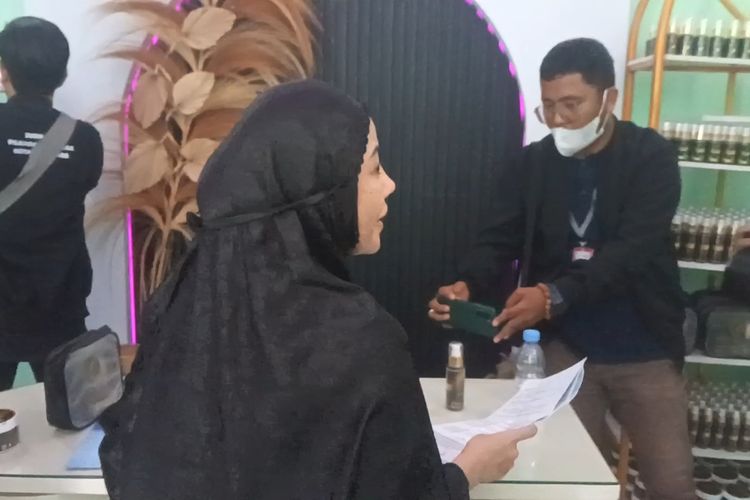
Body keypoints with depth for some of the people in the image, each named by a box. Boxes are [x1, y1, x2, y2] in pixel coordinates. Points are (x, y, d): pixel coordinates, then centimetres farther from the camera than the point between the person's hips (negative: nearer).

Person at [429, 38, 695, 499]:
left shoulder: (651, 156, -10)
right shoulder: (534, 162, 1)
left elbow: (632, 249, -22)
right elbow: (500, 239, -4)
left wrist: (554, 296, -37)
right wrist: (467, 286, -26)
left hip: (644, 354, -2)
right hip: (566, 349, 2)